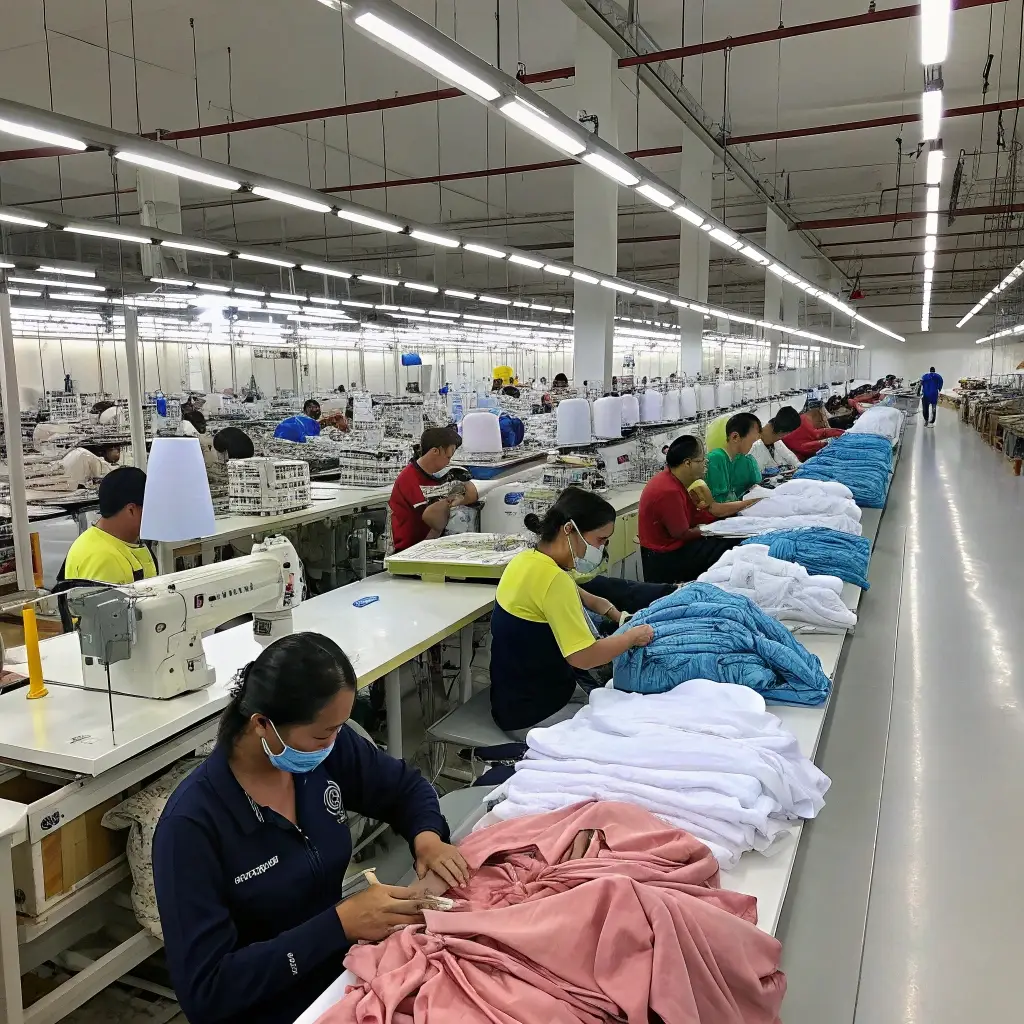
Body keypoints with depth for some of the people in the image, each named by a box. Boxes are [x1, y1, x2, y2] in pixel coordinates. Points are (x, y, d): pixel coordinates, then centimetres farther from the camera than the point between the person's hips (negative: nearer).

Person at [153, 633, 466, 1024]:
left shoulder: (329, 750, -8)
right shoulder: (192, 824, -22)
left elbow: (406, 786, 9)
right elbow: (205, 991, -21)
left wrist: (427, 838, -11)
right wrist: (341, 923, -27)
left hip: (343, 971, 5)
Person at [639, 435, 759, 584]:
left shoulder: (673, 481, 3)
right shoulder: (670, 491, -28)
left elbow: (711, 508, 6)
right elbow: (682, 534, -19)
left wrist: (747, 503, 7)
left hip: (668, 545, 10)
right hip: (665, 559, -10)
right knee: (732, 545, -4)